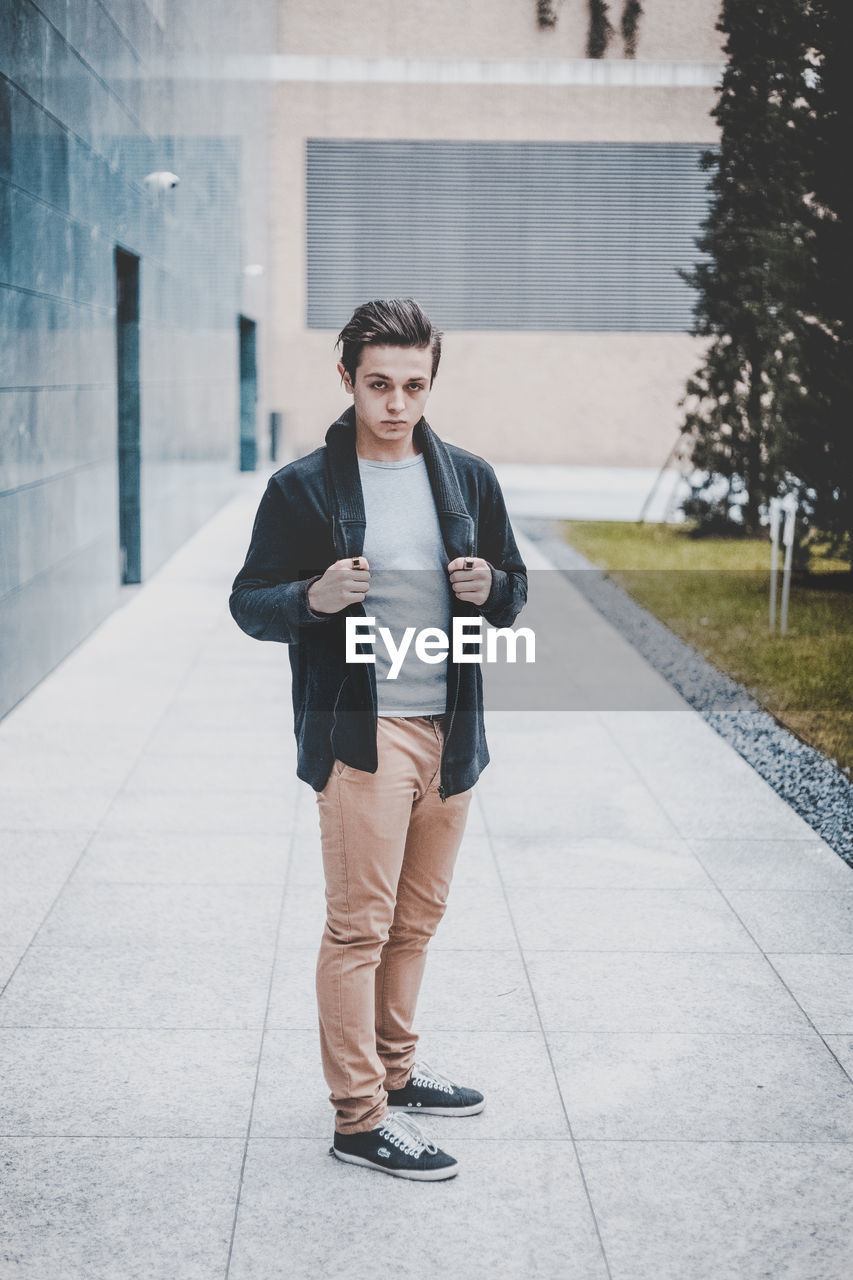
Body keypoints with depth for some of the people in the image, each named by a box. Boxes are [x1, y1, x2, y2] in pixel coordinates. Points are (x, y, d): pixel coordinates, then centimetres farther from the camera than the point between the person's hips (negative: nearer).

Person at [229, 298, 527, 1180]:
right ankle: (358, 1117, 5)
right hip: (359, 735, -5)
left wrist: (490, 588, -7)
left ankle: (395, 1069, 31)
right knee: (359, 925, -4)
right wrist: (314, 597, -22)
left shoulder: (469, 479, 9)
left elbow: (514, 591, 17)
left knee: (416, 919, 14)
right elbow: (250, 604, -1)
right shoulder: (303, 488, -4)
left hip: (449, 733, 5)